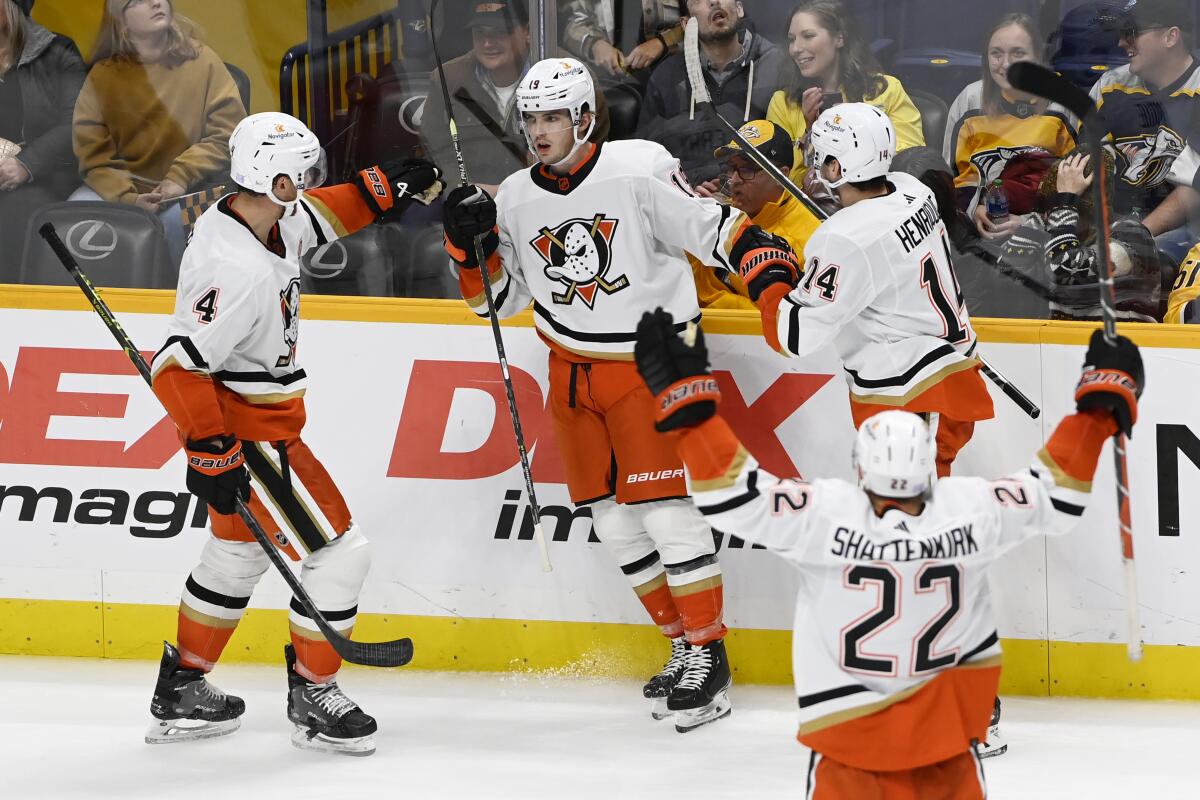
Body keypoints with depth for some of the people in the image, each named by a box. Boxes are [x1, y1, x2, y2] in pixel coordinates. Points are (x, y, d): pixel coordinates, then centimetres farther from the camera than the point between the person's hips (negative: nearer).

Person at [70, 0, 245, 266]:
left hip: (189, 191, -1)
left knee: (176, 217, -34)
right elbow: (93, 154, -2)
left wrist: (181, 179, -15)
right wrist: (128, 199, -18)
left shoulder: (200, 60, -1)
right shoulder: (103, 75, 1)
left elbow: (227, 134, -2)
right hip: (121, 187, 1)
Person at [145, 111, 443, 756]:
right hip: (244, 431, -11)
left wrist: (388, 189, 12)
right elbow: (179, 366, -31)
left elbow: (316, 217, 21)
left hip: (263, 417, 11)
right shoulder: (239, 271, -31)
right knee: (339, 551, -5)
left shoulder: (258, 216, -2)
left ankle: (181, 691, 35)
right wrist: (212, 453, -29)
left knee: (239, 550, 25)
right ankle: (313, 697, 7)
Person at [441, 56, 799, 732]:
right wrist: (471, 245, -6)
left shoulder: (640, 170, -15)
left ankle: (709, 654, -4)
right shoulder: (516, 199, 3)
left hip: (650, 362, -6)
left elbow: (711, 226, -13)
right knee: (610, 516, 6)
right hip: (573, 370, 6)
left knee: (661, 504, -12)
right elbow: (497, 298, 11)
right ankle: (685, 646, 16)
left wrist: (769, 262, -27)